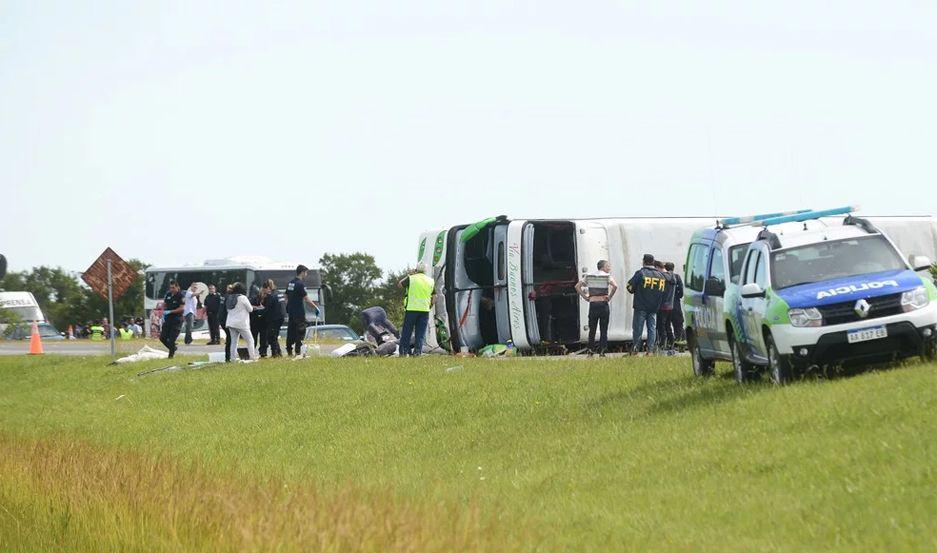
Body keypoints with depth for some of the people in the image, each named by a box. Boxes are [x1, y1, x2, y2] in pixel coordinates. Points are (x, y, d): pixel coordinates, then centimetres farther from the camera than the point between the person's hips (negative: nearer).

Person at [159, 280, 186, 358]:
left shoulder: (180, 296, -11)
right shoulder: (168, 294, 8)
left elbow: (182, 308, -17)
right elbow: (164, 305, 19)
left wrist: (170, 312, -19)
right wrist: (163, 314, 3)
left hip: (176, 320, -7)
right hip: (168, 319, 7)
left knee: (172, 339, -8)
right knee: (162, 338, 6)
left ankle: (171, 354, 6)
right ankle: (173, 348, 27)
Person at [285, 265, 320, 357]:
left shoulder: (289, 283, 12)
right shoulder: (300, 284, -14)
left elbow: (286, 297, 18)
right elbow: (306, 299, -15)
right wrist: (316, 307, -7)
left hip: (291, 312, 8)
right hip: (299, 313, -8)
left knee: (291, 331, 10)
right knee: (300, 331, -4)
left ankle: (289, 351, 10)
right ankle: (298, 351, -7)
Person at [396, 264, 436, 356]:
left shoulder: (411, 278, -2)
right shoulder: (431, 281, 8)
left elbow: (399, 285, 13)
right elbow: (434, 299, 8)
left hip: (411, 309, -2)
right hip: (425, 310, 2)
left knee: (407, 331, 6)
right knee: (421, 333, 6)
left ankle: (403, 351, 5)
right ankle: (417, 351, -1)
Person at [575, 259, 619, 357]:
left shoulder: (589, 276, 9)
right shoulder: (607, 276, -3)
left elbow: (577, 286, 7)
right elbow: (615, 286, -19)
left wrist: (585, 297, 7)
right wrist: (610, 297, -8)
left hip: (592, 304, 3)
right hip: (603, 304, -3)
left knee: (592, 329, 9)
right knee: (603, 329, 3)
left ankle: (591, 351, 8)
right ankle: (602, 351, 0)